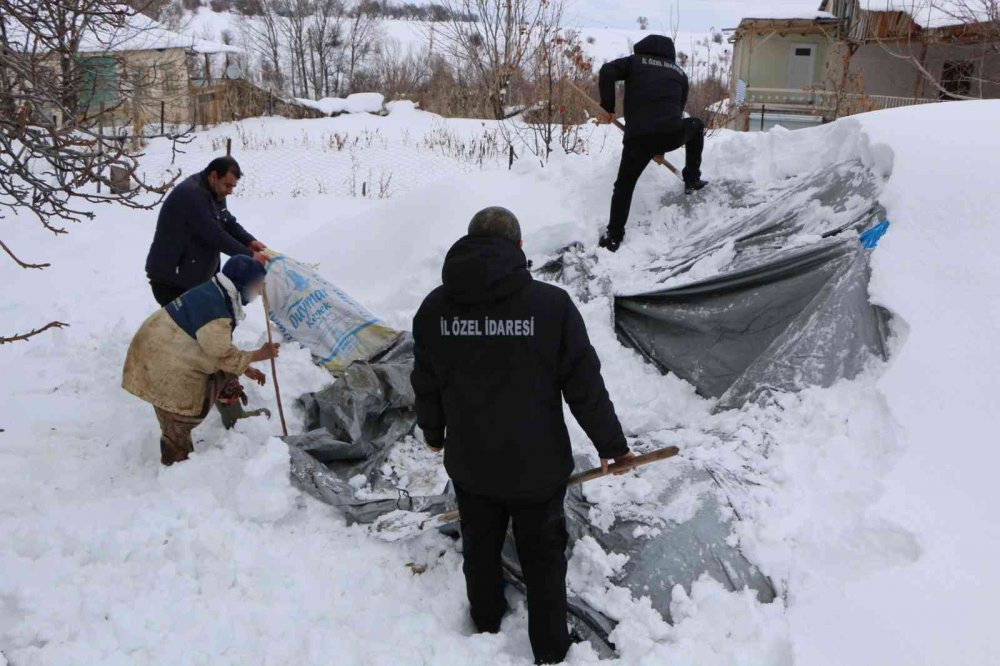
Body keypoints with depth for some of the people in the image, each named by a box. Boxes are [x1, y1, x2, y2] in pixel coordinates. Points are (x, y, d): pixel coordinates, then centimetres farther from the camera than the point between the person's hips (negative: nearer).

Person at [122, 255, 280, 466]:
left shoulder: (216, 295, 3)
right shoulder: (213, 309, -29)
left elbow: (220, 344, 13)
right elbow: (223, 354, -22)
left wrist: (246, 369, 13)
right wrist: (259, 355, -10)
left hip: (164, 351, 10)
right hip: (163, 365, -10)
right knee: (178, 422, 3)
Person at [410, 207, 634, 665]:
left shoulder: (435, 307, -9)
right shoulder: (551, 304, -20)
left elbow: (425, 383, 4)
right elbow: (585, 386, -14)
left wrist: (433, 432, 23)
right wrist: (611, 445, 0)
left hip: (469, 464, 3)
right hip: (538, 466, -3)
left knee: (480, 546, 25)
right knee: (543, 557, 17)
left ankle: (486, 622, 48)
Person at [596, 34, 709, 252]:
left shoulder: (635, 61, 17)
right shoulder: (679, 73, 26)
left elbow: (607, 72, -1)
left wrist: (607, 107, 4)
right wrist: (661, 149, 33)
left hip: (638, 136, -1)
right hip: (672, 134, 2)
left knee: (624, 185, 13)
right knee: (697, 126, 35)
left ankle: (614, 237, 9)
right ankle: (692, 179, 34)